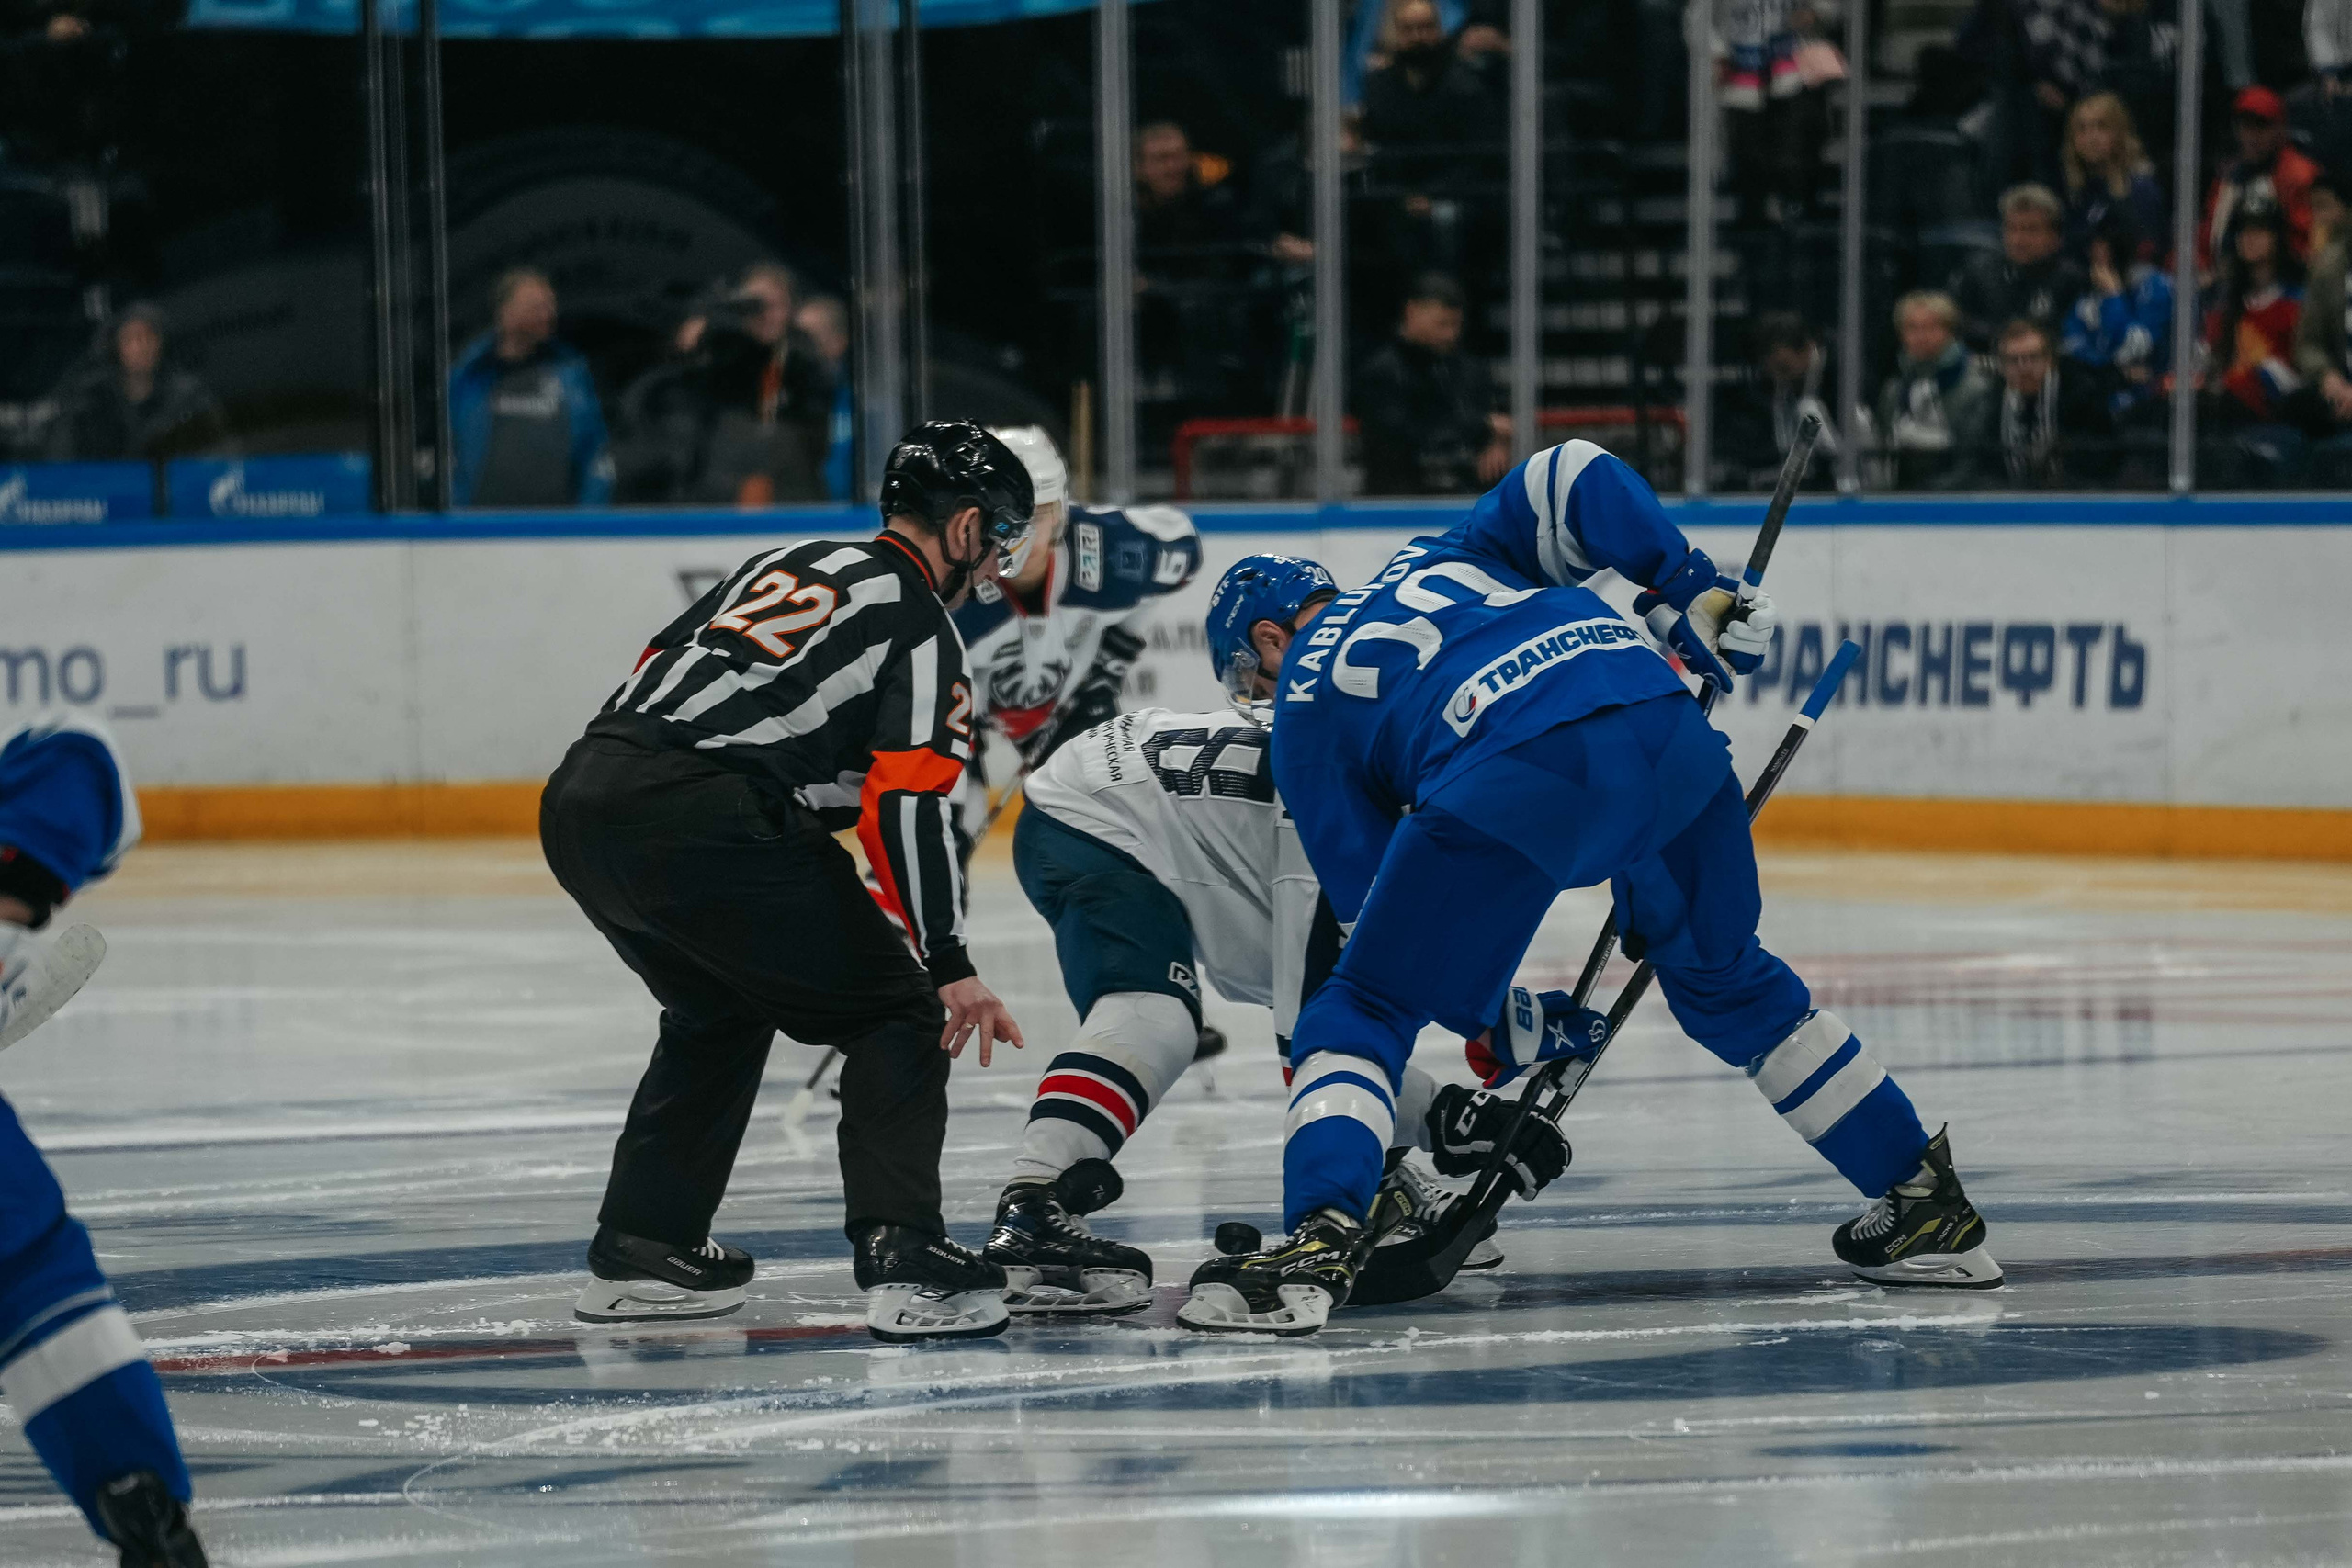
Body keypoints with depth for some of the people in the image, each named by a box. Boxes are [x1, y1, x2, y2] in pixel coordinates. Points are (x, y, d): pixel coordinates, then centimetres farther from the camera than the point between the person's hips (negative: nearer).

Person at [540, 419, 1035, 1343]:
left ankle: (638, 1250, 31)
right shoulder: (919, 625, 4)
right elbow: (903, 805, -7)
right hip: (698, 822, -8)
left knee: (720, 1012, 31)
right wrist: (950, 965, -8)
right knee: (898, 1016, 4)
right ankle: (900, 1259, -8)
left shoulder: (786, 565, 27)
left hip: (579, 793, 8)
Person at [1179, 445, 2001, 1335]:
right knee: (1724, 978, 29)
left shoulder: (1305, 705, 25)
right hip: (1671, 733, 5)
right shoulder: (1446, 557, 38)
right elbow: (1574, 476, 21)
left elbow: (1372, 901, 20)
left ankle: (1320, 1237, -17)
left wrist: (1499, 1027, 28)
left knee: (1361, 1016, 8)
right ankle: (1923, 1203, 33)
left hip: (1518, 780, -5)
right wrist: (1694, 592, 22)